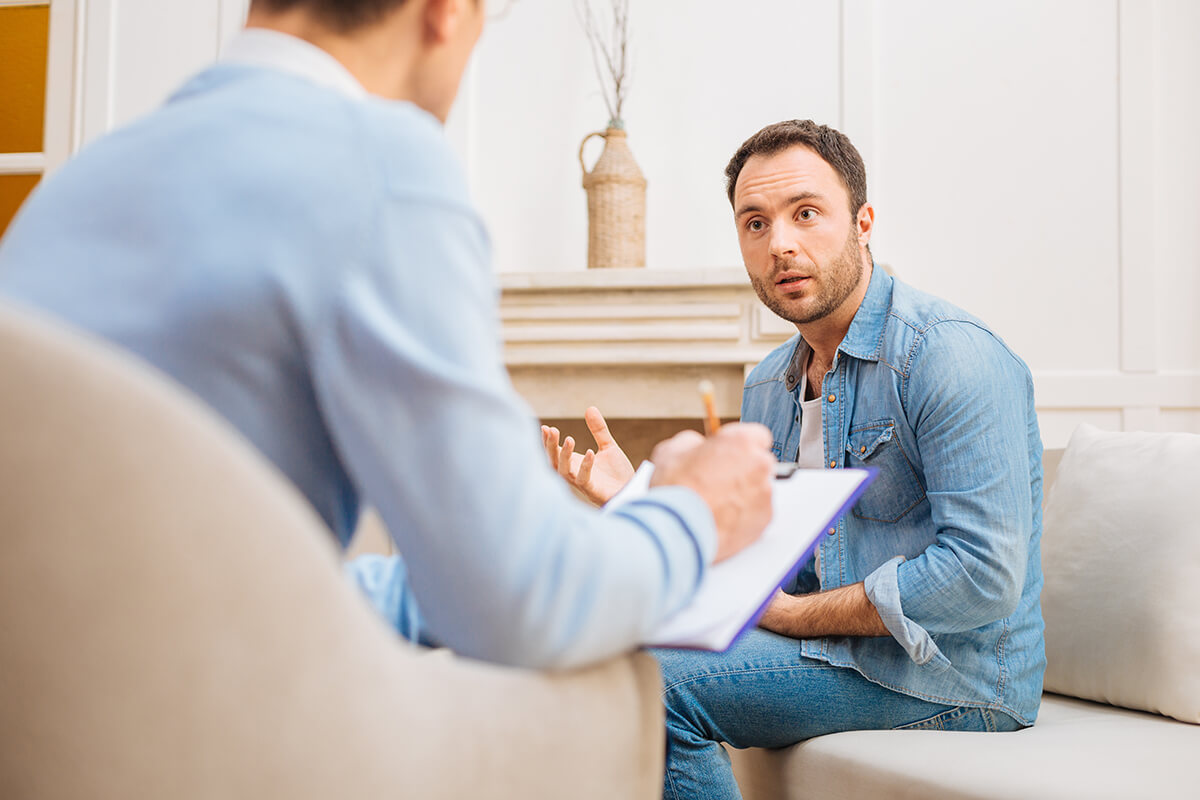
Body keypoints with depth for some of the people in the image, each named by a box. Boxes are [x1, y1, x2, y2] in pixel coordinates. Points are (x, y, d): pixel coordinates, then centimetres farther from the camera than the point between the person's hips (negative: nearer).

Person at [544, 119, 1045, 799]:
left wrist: (791, 614, -18)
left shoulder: (952, 355, -17)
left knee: (658, 681, -20)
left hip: (954, 673, -7)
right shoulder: (766, 388, 9)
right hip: (828, 643, 8)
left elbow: (984, 576, -24)